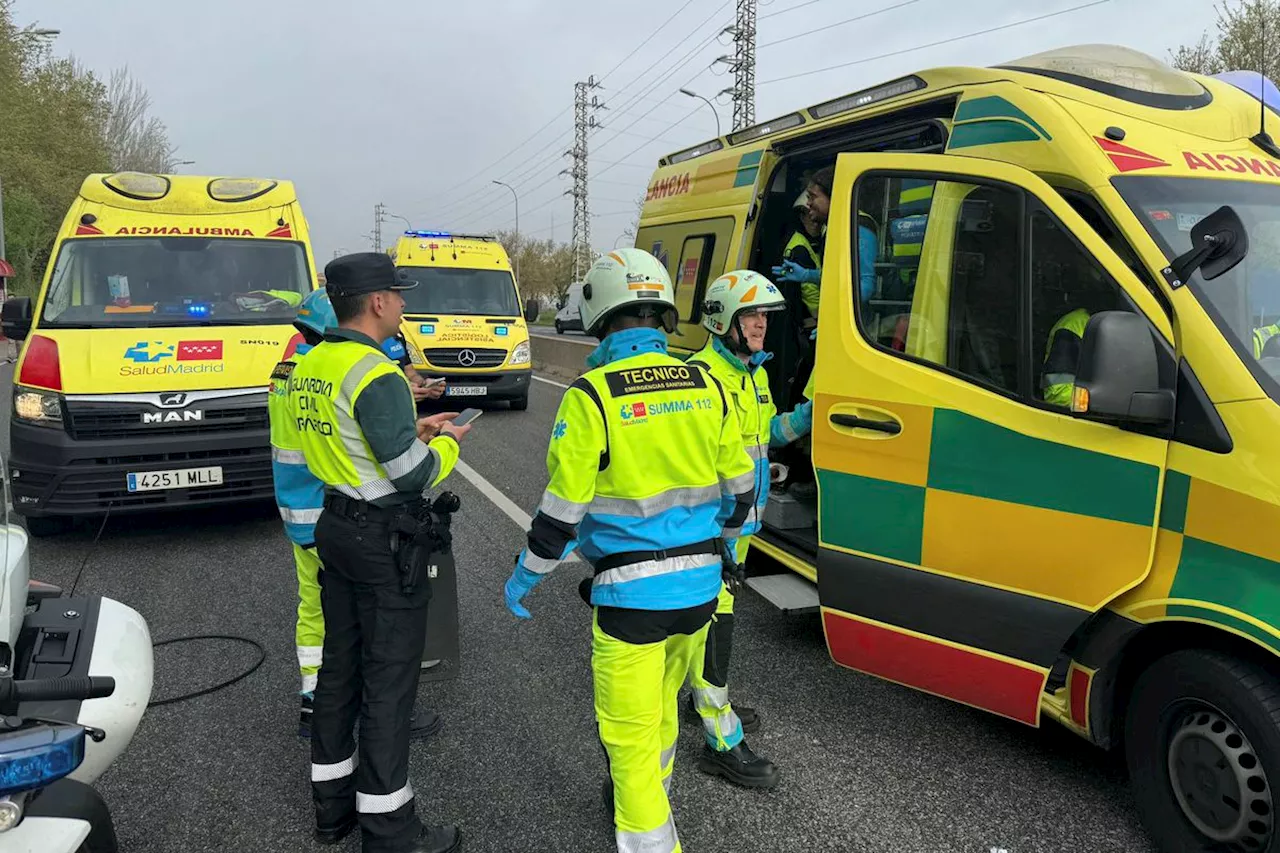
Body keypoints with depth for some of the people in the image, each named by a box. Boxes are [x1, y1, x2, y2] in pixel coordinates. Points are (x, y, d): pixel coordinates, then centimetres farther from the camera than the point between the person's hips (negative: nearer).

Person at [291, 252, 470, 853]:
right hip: (387, 539, -9)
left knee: (339, 665, 18)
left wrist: (413, 430, 13)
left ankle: (332, 804, 32)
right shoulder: (376, 375, -21)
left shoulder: (309, 367, 7)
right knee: (388, 681, 1)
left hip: (336, 527, 9)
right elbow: (414, 475, -20)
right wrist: (447, 444, -1)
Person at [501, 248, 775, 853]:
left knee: (630, 729, 8)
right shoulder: (707, 388, 0)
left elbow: (562, 510, -12)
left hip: (630, 595, -6)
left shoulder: (591, 396, -15)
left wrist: (524, 577, 4)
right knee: (662, 705, 27)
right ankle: (650, 796, 49)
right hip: (699, 585, 6)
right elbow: (738, 488, 9)